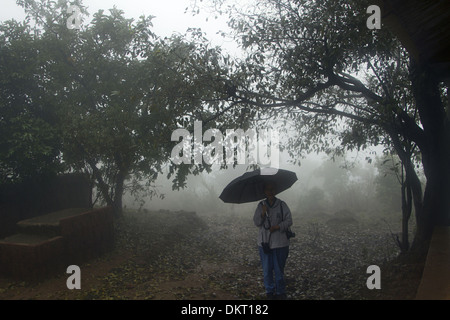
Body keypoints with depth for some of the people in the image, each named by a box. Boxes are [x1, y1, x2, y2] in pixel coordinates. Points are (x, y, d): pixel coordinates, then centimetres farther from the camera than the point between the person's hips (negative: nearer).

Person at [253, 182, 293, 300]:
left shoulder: (282, 205, -1)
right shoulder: (261, 205, 5)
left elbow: (289, 221, -4)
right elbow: (256, 222, 1)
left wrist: (277, 227, -17)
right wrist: (263, 213, -15)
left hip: (280, 242, -2)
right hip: (264, 242, 2)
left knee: (279, 269, 5)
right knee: (267, 269, 8)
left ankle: (280, 292, 20)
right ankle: (269, 291, 25)